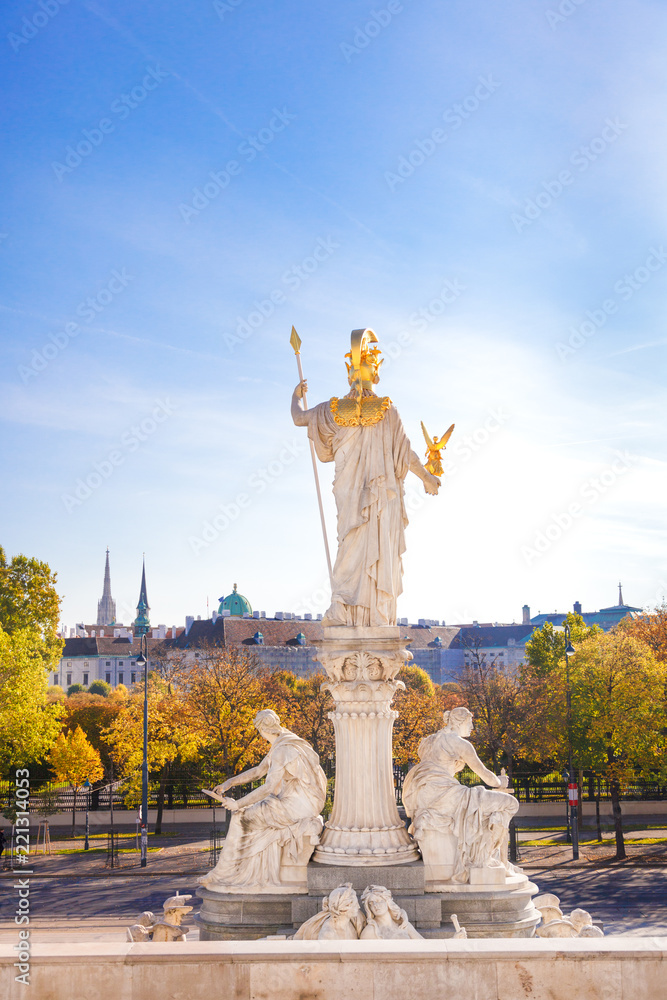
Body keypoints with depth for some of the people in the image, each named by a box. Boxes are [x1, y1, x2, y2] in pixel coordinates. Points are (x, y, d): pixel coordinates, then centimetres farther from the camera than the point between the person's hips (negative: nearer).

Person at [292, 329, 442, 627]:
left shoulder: (334, 409, 0)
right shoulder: (387, 409, -5)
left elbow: (298, 418, 14)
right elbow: (406, 454, -1)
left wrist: (297, 396, 35)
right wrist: (427, 477, 15)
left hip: (351, 492, 2)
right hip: (383, 489, -2)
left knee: (351, 548, 7)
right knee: (382, 552, 3)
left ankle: (341, 611, -9)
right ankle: (378, 617, 1)